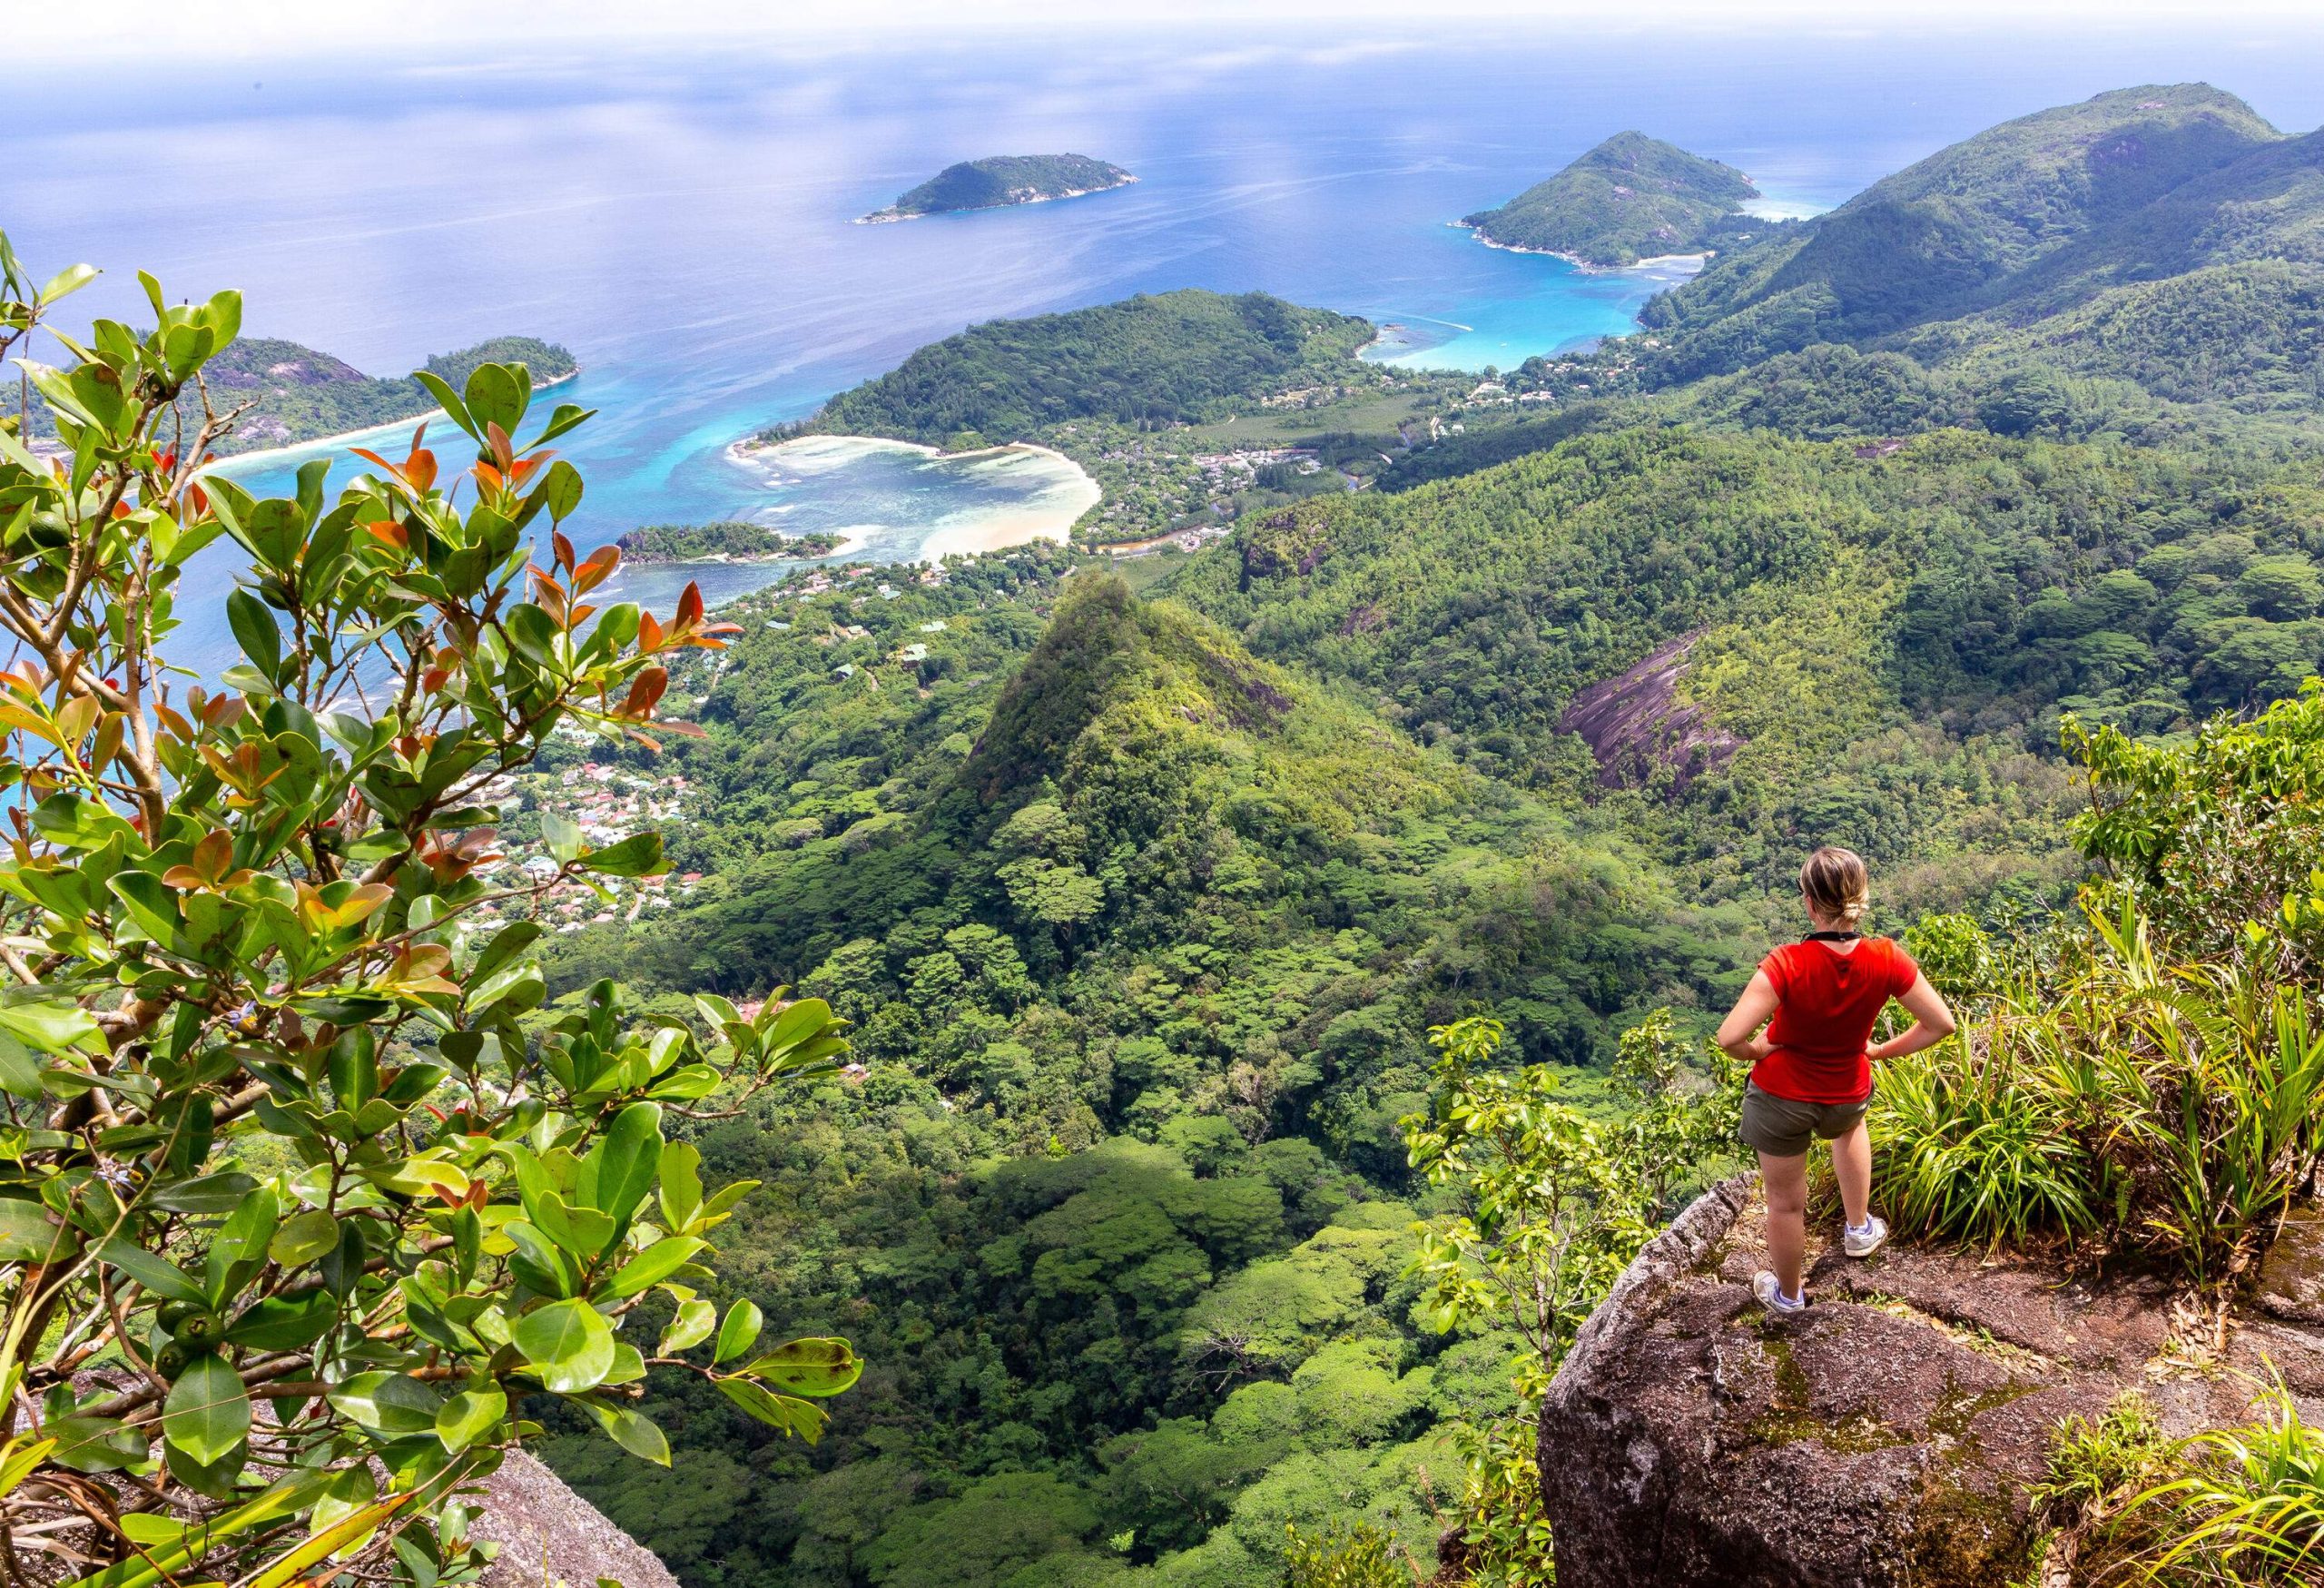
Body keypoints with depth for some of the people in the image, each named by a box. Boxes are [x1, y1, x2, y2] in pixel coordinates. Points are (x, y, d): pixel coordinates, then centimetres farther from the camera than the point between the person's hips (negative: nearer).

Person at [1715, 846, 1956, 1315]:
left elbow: (1730, 1037, -36)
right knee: (1851, 1124, 42)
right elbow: (1941, 1024, -12)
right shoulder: (1887, 960, -22)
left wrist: (1758, 1050, -13)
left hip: (1781, 1095, -3)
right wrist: (1882, 1051, 2)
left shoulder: (1787, 965, -32)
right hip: (1847, 1094, 3)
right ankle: (1859, 1229, 50)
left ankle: (1787, 1295, 42)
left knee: (1786, 1202, 20)